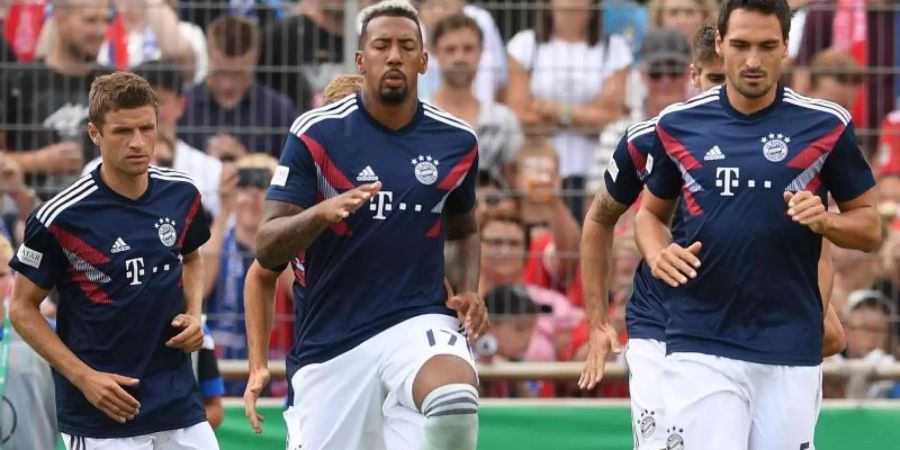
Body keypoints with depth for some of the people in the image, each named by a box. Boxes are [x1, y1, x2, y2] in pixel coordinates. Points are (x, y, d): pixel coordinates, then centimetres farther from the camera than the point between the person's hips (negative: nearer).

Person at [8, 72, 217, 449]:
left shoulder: (181, 194, 2)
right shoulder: (61, 218, -13)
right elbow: (23, 308, -4)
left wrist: (194, 315, 4)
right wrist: (83, 377, -12)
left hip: (180, 404, 5)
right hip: (101, 418, -5)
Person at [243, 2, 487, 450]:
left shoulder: (457, 141, 4)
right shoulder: (316, 135, -5)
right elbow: (266, 249, -8)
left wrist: (469, 291, 3)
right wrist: (322, 212, -28)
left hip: (418, 320, 0)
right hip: (329, 341, 0)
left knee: (455, 395, -34)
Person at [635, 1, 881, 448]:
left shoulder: (826, 125, 2)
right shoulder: (678, 125, 6)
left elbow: (870, 227, 8)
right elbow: (650, 212, 19)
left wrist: (824, 221, -13)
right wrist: (657, 255, -3)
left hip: (791, 349, 0)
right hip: (700, 345, 0)